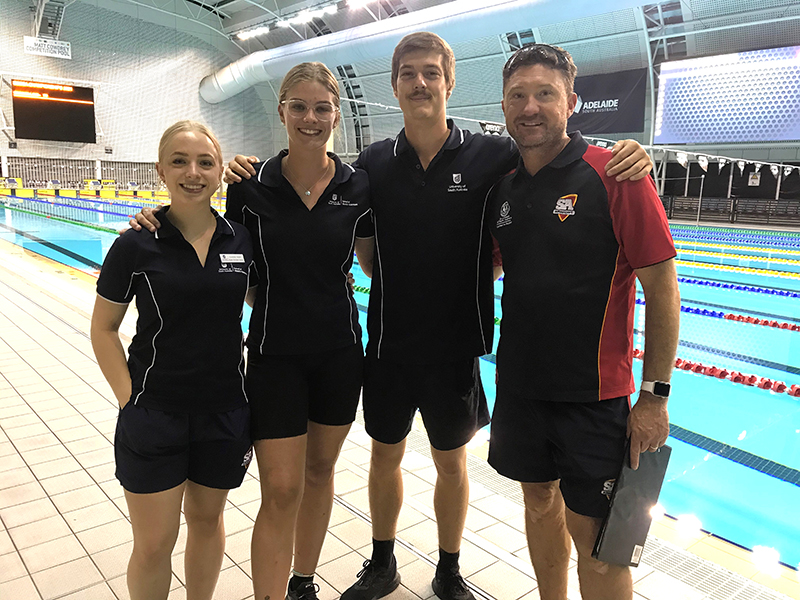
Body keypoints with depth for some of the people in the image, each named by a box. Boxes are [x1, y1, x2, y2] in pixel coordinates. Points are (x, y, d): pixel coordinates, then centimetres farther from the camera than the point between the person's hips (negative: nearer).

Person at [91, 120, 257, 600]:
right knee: (154, 544, 6)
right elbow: (104, 329, -1)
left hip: (225, 412, 2)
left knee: (207, 518, 20)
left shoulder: (243, 240, -1)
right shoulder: (136, 245, -8)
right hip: (154, 416, -2)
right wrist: (130, 397, -9)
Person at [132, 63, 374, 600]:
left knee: (319, 470, 17)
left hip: (339, 352, 3)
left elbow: (376, 265, 7)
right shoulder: (252, 186, -7)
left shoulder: (358, 187, -3)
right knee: (280, 490, -2)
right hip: (275, 353, -2)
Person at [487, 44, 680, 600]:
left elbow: (662, 288, -12)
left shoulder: (616, 175, -12)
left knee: (594, 536, 3)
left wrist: (655, 395, -13)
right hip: (520, 384, 6)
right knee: (540, 501, 21)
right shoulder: (502, 187, 4)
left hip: (593, 392, -5)